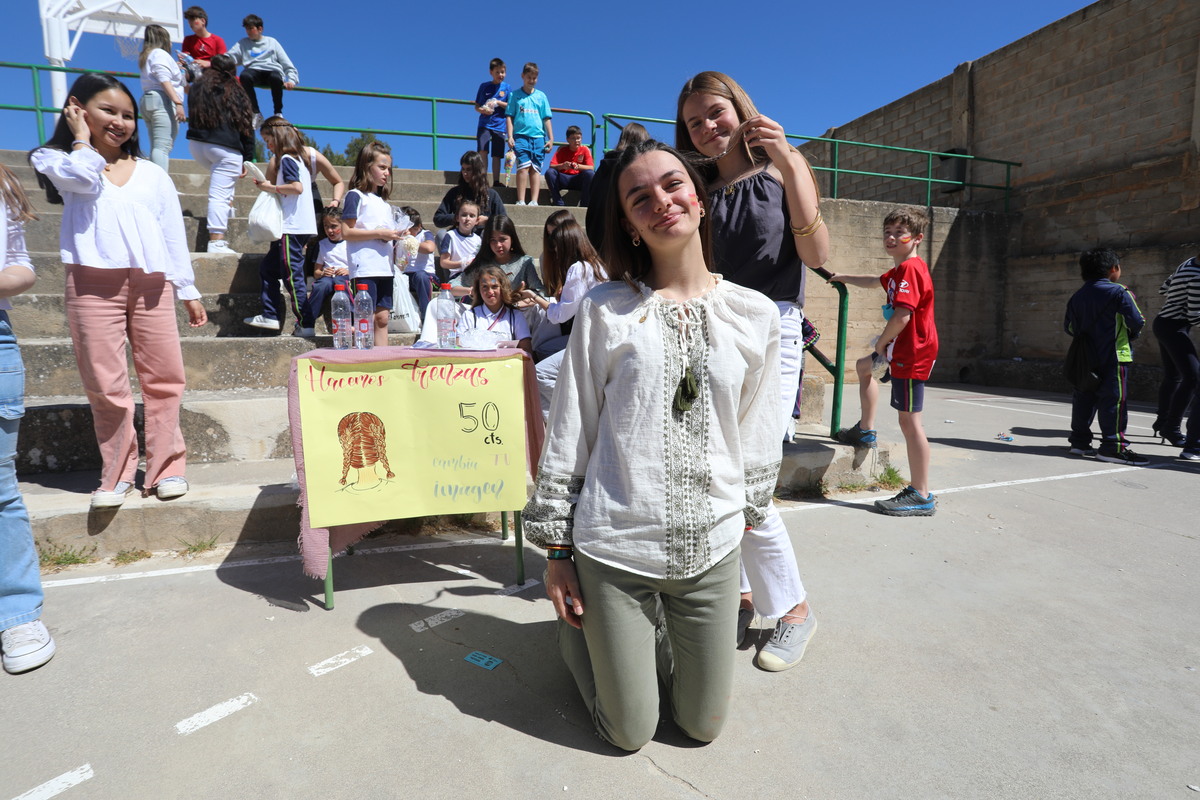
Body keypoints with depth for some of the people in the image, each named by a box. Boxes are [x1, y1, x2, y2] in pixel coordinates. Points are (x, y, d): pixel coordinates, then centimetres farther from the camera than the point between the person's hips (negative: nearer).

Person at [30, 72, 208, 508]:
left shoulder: (152, 173, 18)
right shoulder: (57, 160, 14)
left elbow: (173, 235, 15)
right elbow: (83, 178, -10)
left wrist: (189, 291, 9)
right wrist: (81, 136, 9)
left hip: (152, 284, 2)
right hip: (93, 283, -1)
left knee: (164, 378, -2)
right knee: (105, 384, -4)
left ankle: (166, 467, 6)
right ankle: (117, 472, 9)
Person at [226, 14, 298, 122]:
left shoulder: (272, 42, 22)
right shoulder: (243, 43, 26)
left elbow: (287, 64, 14)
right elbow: (229, 58, 12)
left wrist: (291, 80, -5)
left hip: (272, 70, -1)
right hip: (254, 71, 1)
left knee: (275, 78, -39)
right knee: (244, 76, -35)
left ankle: (278, 113, -20)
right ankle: (256, 113, -28)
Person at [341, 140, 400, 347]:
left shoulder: (384, 202, 21)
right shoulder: (356, 196, -1)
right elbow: (346, 232, -10)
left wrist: (396, 237, 5)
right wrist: (379, 233, -14)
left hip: (384, 267, 7)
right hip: (365, 268, -7)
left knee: (382, 317, 7)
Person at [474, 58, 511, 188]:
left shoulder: (507, 88, 9)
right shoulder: (484, 86, 8)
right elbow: (477, 106, 8)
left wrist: (498, 102, -11)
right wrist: (482, 110, -14)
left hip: (499, 125, 1)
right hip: (484, 124, -1)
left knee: (497, 155, 1)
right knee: (483, 150, -16)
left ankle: (496, 181, 7)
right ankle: (483, 177, -13)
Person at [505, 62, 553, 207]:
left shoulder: (541, 96, 15)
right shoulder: (515, 95, 9)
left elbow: (546, 118, 14)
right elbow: (509, 117, 6)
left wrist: (550, 138, 8)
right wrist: (510, 136, -4)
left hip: (538, 137, 3)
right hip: (521, 135, -2)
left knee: (536, 169, -1)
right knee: (523, 166, -14)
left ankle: (534, 201, -2)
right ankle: (521, 200, -14)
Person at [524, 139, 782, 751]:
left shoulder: (754, 314, 1)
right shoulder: (604, 311, -6)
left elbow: (759, 437, 8)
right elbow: (567, 433, -4)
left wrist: (746, 517, 11)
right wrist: (556, 547, -1)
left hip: (712, 549, 3)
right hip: (614, 549, -2)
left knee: (703, 725, 19)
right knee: (629, 734, 14)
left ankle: (656, 632, 44)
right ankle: (579, 627, 38)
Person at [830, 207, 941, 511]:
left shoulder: (910, 269, -17)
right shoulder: (898, 271, 15)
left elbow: (902, 316, -27)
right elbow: (877, 281, 39)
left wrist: (880, 345, -12)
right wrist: (844, 278, 52)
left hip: (911, 352, -11)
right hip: (900, 349, 11)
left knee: (909, 420, -10)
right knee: (863, 366, 32)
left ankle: (921, 496, -6)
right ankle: (865, 430, 42)